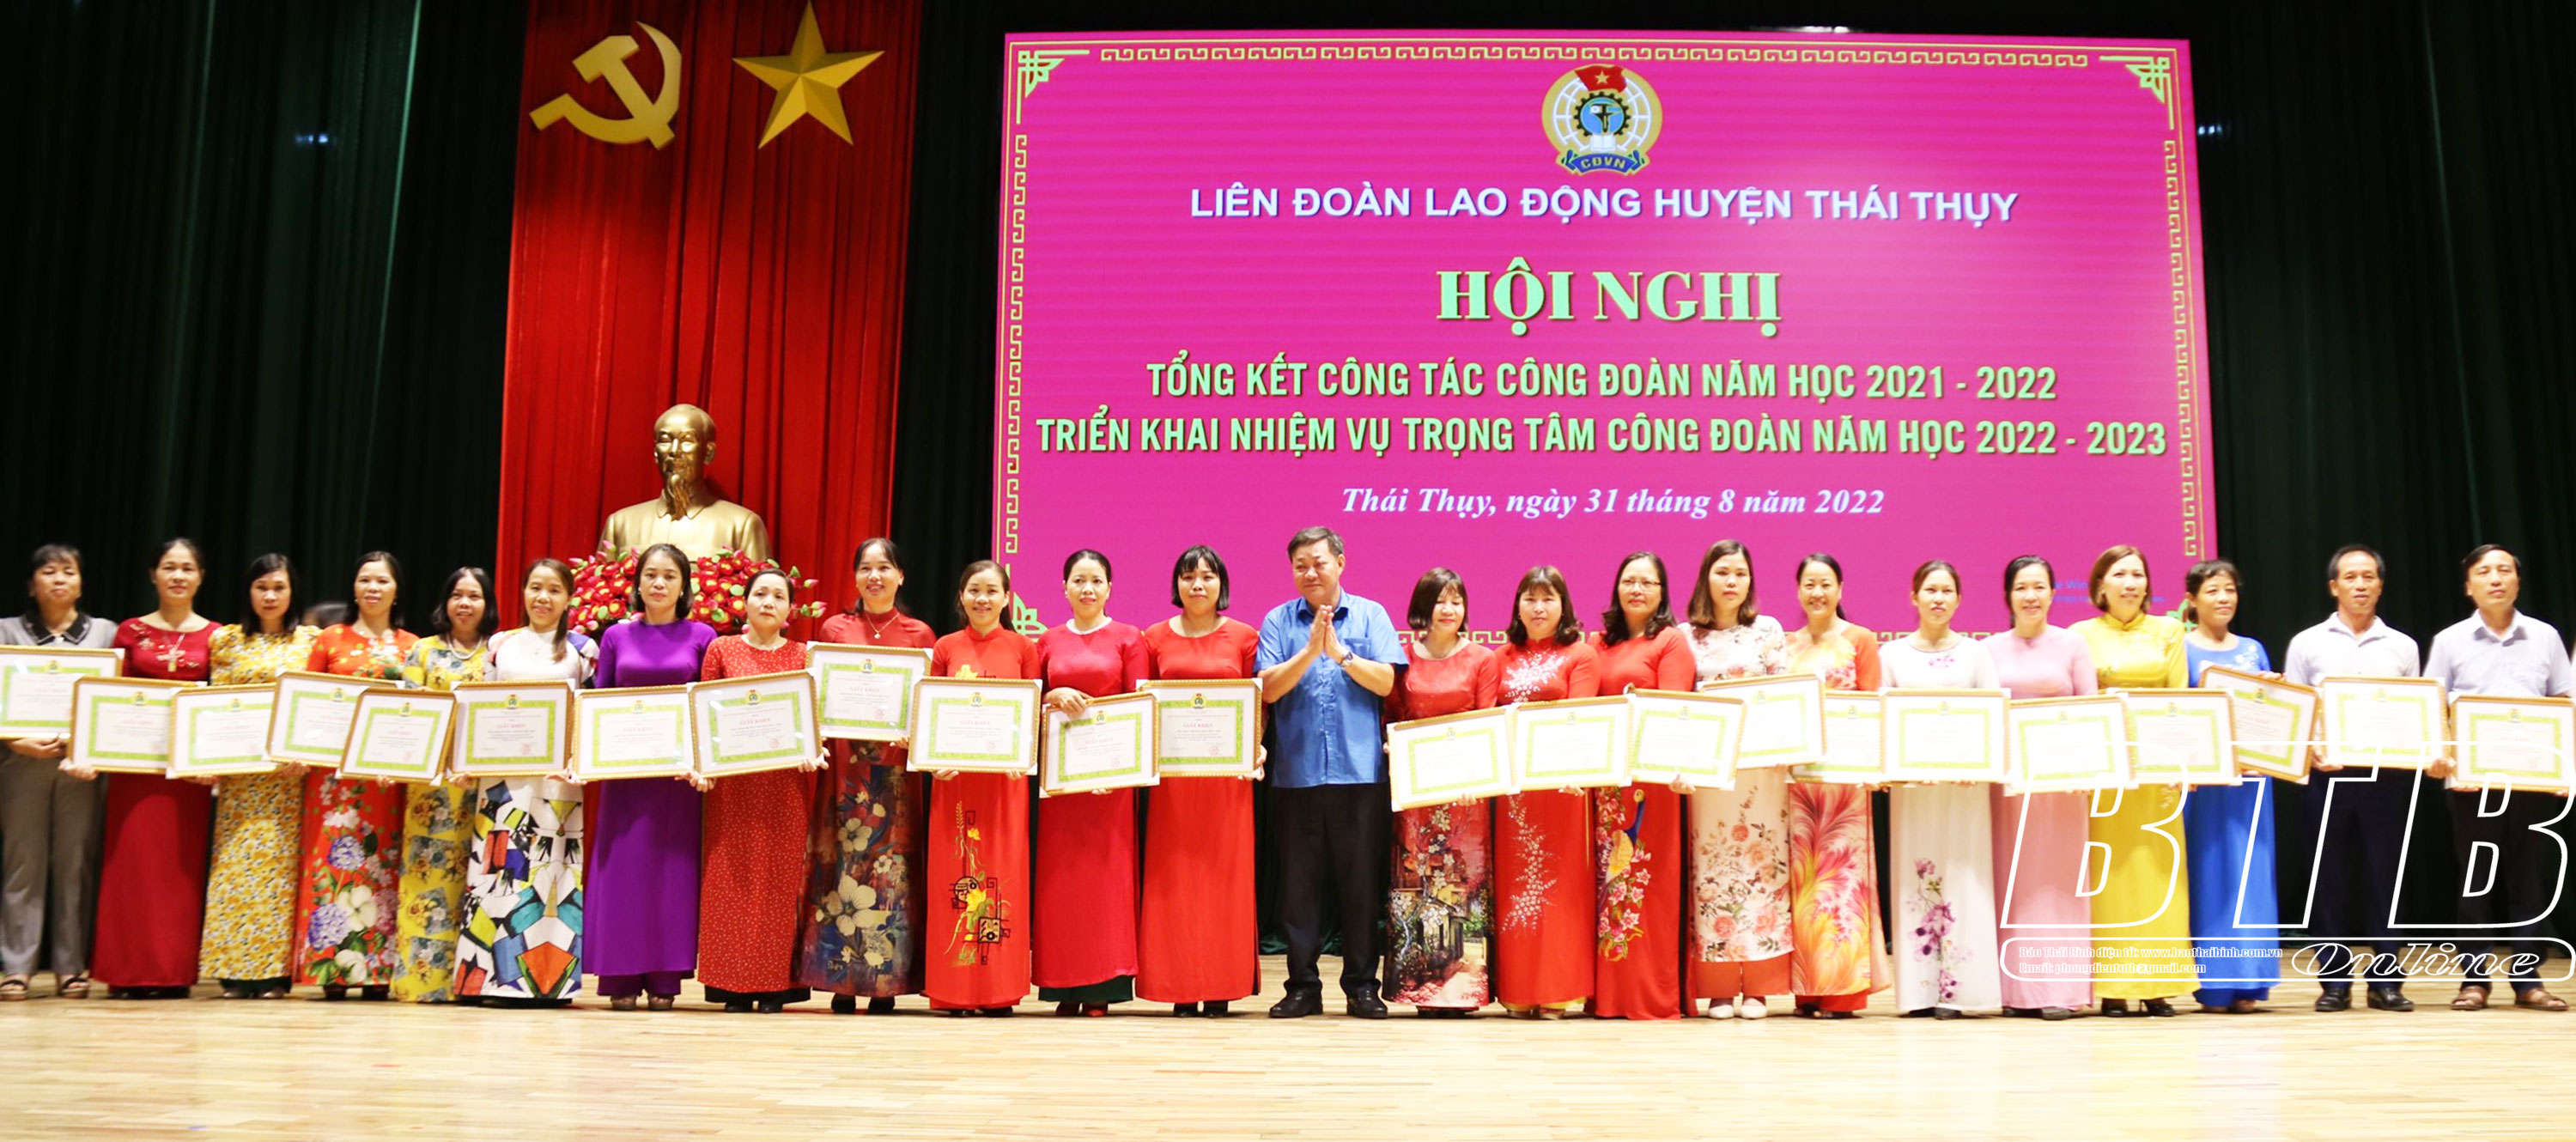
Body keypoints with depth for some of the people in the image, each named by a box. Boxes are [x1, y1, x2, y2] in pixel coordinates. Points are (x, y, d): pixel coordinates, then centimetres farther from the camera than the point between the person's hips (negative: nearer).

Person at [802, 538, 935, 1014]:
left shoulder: (919, 634, 9)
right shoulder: (834, 629, 10)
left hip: (897, 766, 0)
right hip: (845, 763, 0)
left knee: (891, 865, -2)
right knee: (843, 863, -2)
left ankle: (886, 981, 3)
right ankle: (842, 982, 3)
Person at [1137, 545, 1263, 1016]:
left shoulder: (1244, 637, 6)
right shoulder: (1155, 638, 8)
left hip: (1227, 770, -1)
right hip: (1171, 774, 1)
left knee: (1225, 872, 0)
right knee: (1173, 877, 1)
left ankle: (1221, 986, 6)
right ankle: (1180, 986, 7)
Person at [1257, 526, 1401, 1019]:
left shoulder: (1371, 615, 8)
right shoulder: (1278, 622, 9)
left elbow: (1385, 682, -3)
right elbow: (1268, 688, -3)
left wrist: (1340, 652, -13)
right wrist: (1309, 651, -14)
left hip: (1359, 771, -1)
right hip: (1296, 772, 1)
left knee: (1361, 882, 3)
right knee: (1299, 883, 5)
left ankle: (1361, 985, 13)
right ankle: (1303, 986, 14)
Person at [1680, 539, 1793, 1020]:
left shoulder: (1769, 631, 9)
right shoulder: (1687, 637, 8)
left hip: (1762, 763, 0)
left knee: (1761, 861, -2)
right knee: (1711, 866, -2)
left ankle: (1758, 987, 3)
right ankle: (1720, 987, 3)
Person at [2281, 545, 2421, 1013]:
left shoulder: (2402, 647, 13)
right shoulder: (2307, 644, 8)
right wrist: (2311, 752, -11)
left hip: (2388, 774, 1)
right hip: (2327, 774, -1)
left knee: (2384, 876, 2)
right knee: (2331, 877, 2)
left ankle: (2386, 980, 9)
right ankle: (2333, 981, 8)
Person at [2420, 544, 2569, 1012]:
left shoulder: (2545, 637, 8)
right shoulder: (2450, 641, 5)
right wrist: (2436, 754, -12)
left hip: (2533, 777, 1)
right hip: (2472, 778, -1)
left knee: (2530, 878, 3)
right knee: (2475, 880, 2)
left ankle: (2527, 978, 11)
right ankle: (2474, 978, 8)